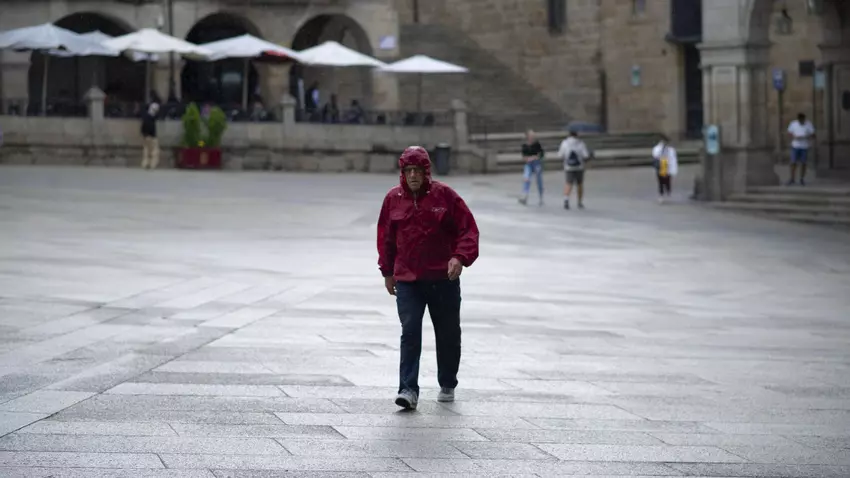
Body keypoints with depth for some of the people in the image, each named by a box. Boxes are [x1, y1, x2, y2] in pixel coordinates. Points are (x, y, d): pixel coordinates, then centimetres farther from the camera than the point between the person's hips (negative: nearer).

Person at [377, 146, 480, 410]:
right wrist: (387, 272, 14)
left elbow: (468, 229, -4)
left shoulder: (444, 195, -4)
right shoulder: (393, 198, 3)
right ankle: (408, 389, -15)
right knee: (410, 332, -12)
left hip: (444, 279, 0)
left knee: (448, 334, 11)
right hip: (407, 280, 0)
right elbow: (385, 237, 13)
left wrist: (460, 257, -19)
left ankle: (447, 386, 28)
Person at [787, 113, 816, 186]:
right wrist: (794, 137, -16)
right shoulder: (793, 124, -1)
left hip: (804, 147, 0)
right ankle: (792, 179, 7)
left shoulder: (808, 125, -4)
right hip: (795, 146, 0)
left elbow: (813, 135, -3)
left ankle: (802, 179, 13)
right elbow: (789, 133, 4)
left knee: (803, 163, 4)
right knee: (793, 163, -2)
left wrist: (805, 137, -21)